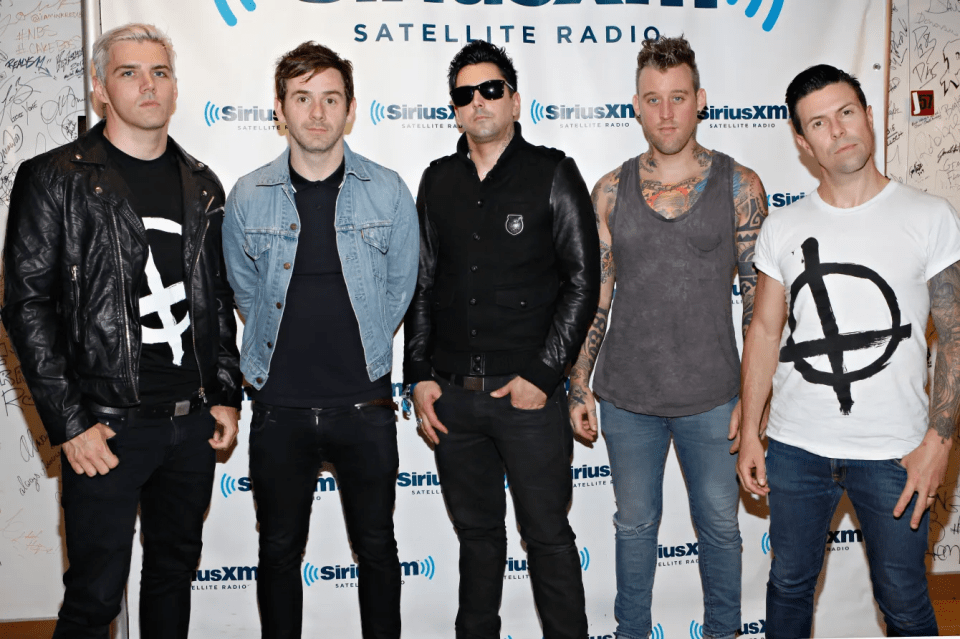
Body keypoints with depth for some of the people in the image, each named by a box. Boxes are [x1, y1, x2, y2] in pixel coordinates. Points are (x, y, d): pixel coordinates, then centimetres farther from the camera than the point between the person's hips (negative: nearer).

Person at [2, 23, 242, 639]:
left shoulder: (202, 185, 10)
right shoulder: (55, 180, -4)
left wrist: (227, 395, 8)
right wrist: (69, 423, -13)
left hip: (194, 424, 5)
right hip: (108, 427, -5)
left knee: (175, 571, 18)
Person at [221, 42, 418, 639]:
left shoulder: (388, 191, -3)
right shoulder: (249, 197, -1)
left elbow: (400, 287, 7)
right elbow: (245, 291, 11)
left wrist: (359, 351, 10)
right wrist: (291, 349, 12)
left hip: (364, 404, 0)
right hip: (280, 406, 1)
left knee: (377, 548, 12)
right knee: (279, 551, 12)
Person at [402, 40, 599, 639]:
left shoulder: (553, 173, -1)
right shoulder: (438, 181, 10)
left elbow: (582, 280, -6)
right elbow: (422, 285, 13)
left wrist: (542, 376, -11)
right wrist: (419, 376, 5)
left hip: (528, 391, -4)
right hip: (451, 394, 4)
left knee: (548, 534, 5)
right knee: (477, 531, 17)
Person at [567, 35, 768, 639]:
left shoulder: (739, 186, -2)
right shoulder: (611, 191, 2)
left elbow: (761, 297, 0)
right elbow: (593, 295, 5)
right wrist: (579, 387, 3)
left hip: (712, 396, -1)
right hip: (626, 396, 1)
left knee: (720, 525, 13)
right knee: (636, 523, 16)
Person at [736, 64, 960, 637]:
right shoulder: (782, 229, 4)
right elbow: (765, 332, 8)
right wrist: (749, 434, 5)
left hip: (892, 454, -2)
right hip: (795, 448, 3)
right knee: (790, 584, 17)